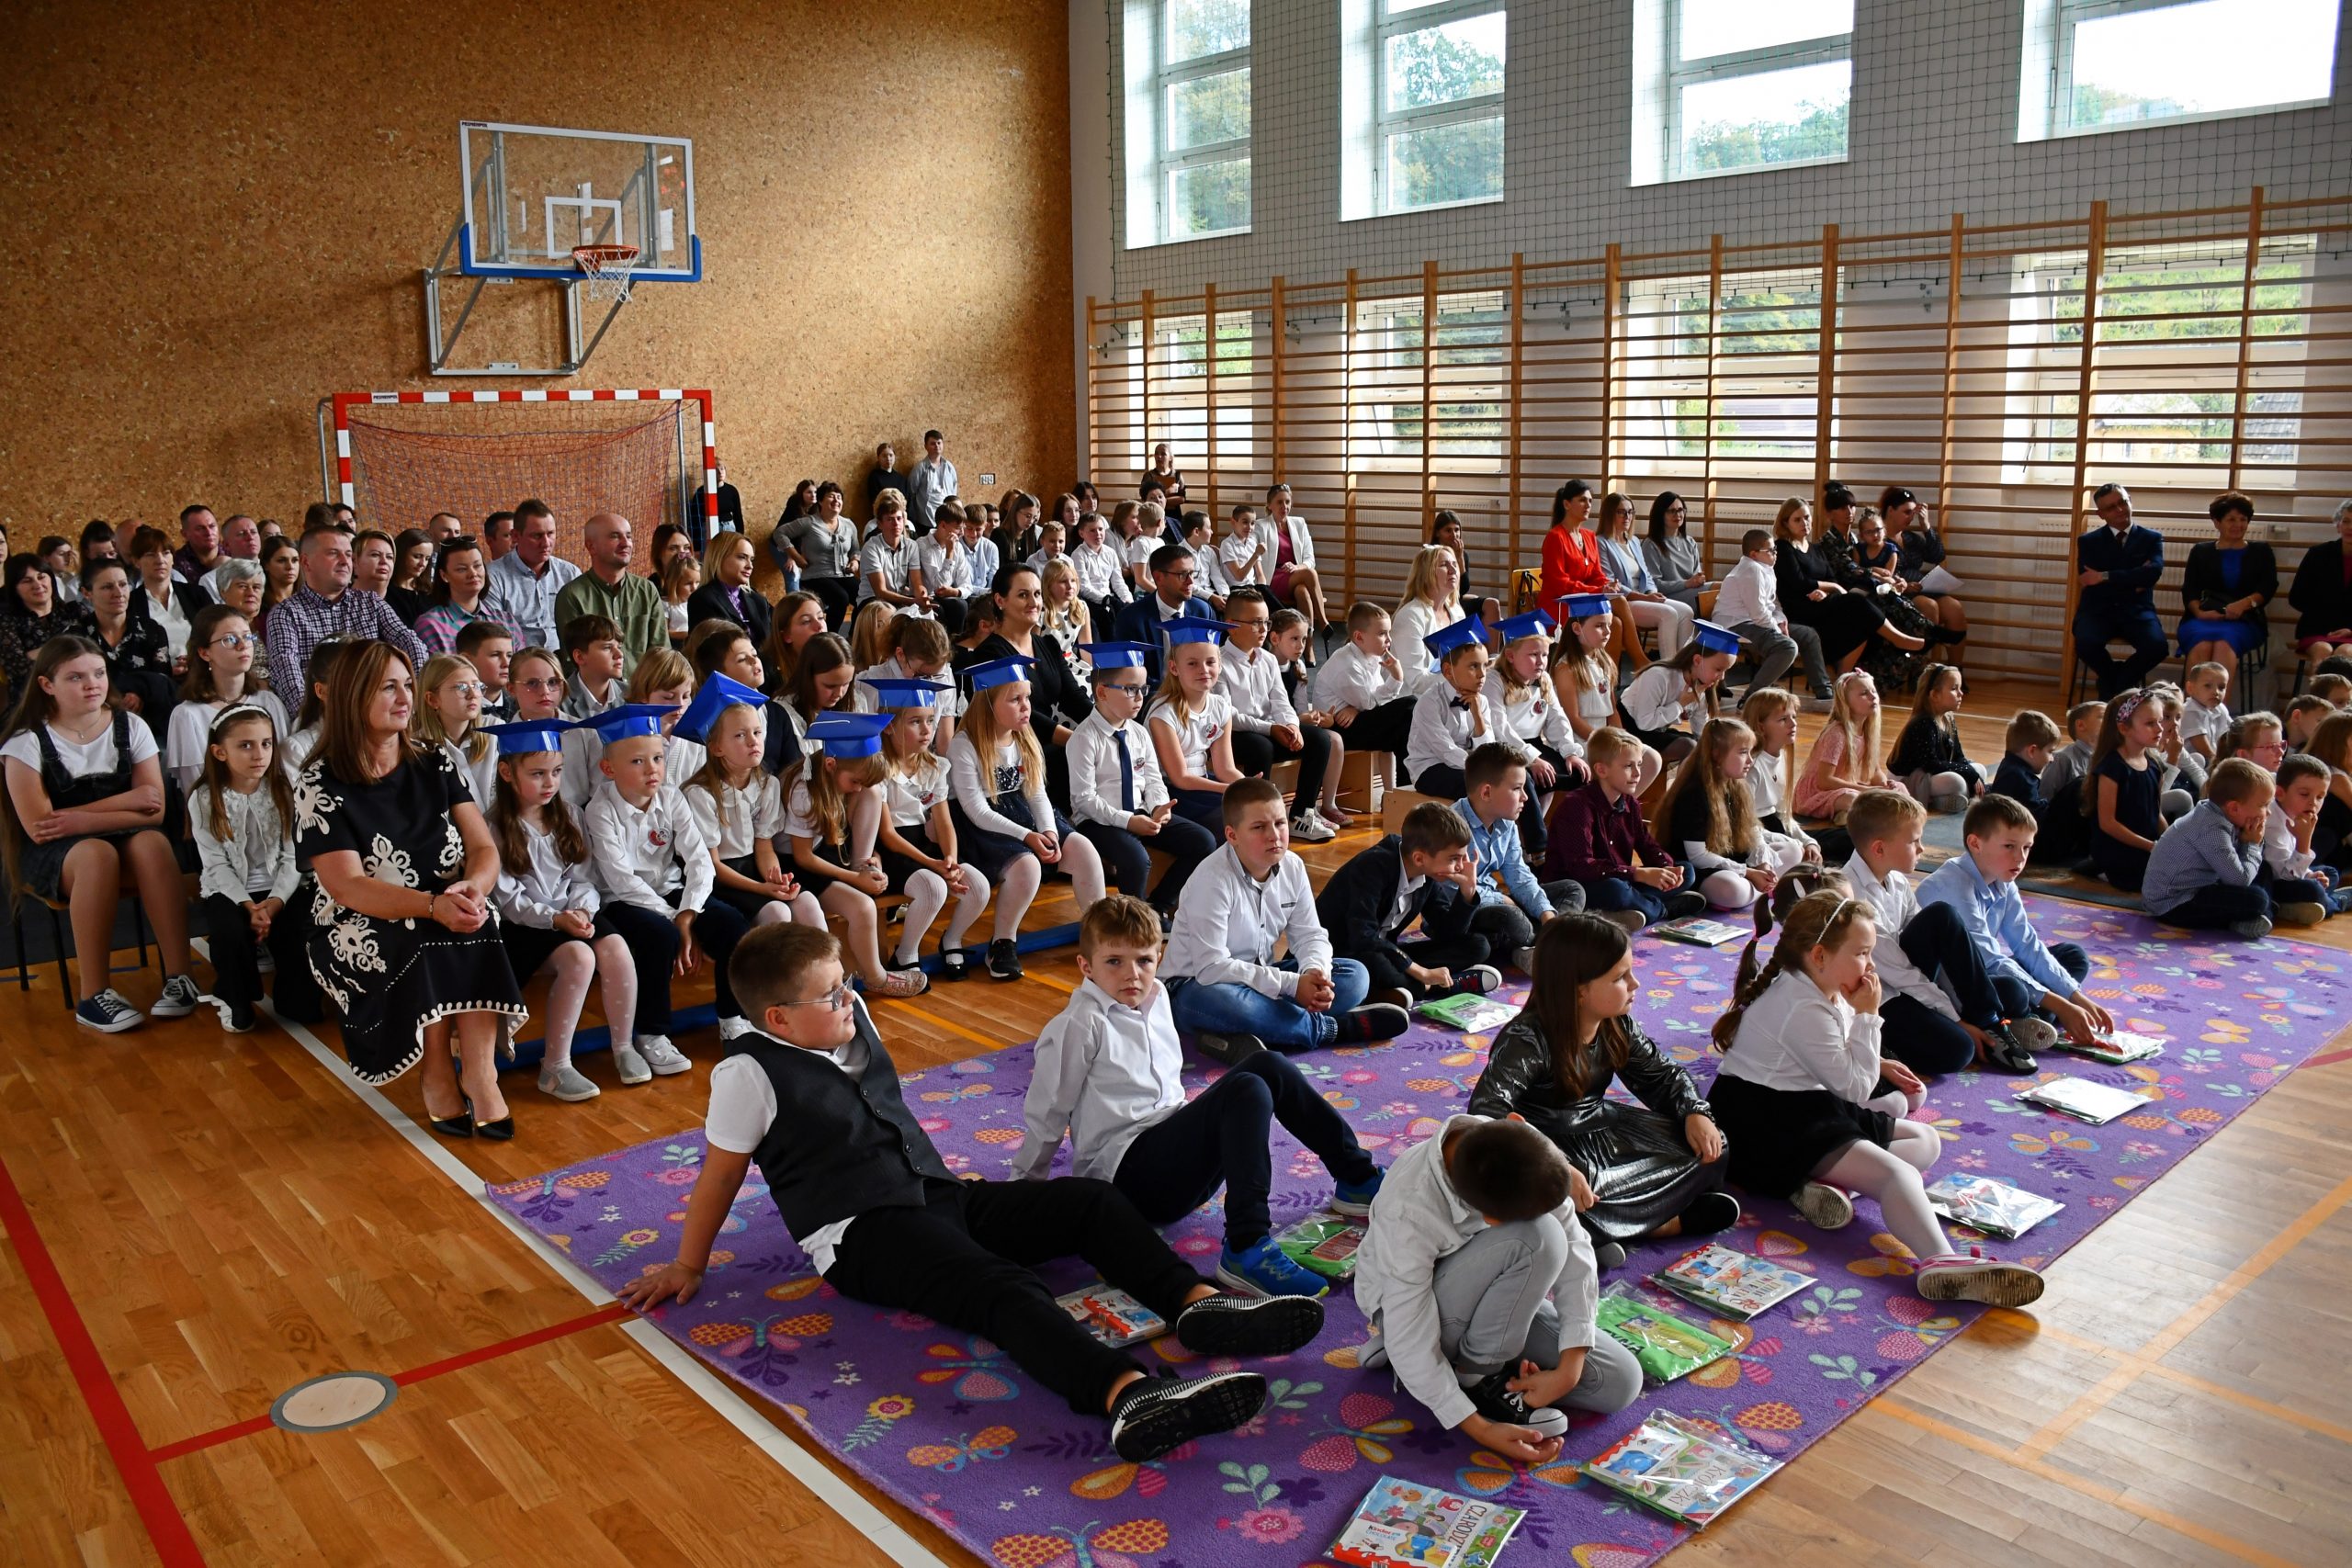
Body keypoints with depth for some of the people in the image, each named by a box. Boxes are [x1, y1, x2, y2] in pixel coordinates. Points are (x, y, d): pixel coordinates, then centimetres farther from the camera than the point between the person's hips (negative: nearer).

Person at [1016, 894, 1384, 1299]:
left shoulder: (1156, 998, 13)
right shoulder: (1078, 1027, -12)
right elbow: (1045, 1113, -6)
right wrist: (1024, 1186, 1)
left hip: (1171, 1144, 8)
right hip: (1127, 1171, -8)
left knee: (1270, 1066, -3)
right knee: (1247, 1092, -26)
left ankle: (1356, 1179, 8)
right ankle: (1247, 1251, -35)